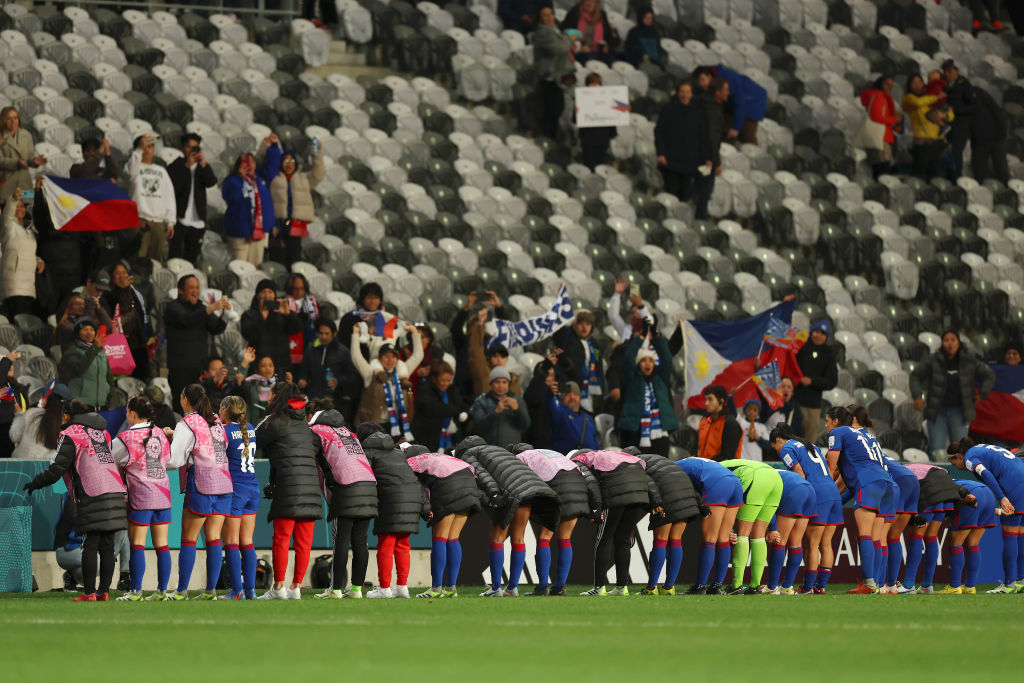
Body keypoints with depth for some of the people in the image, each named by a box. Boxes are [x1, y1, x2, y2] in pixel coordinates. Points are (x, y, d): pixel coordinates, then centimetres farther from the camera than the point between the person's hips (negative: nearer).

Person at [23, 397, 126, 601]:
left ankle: (89, 592, -6)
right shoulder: (101, 431, 20)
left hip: (93, 497, -7)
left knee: (90, 546, -4)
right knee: (107, 546, 6)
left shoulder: (70, 435, -3)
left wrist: (34, 484, 8)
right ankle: (104, 591, 6)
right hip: (115, 492, 7)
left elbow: (56, 470, -6)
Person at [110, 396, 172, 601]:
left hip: (140, 495, -5)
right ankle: (162, 590, 5)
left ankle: (136, 591, -8)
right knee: (162, 545, 5)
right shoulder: (159, 433, 7)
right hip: (163, 494, 5)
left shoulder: (127, 438, -10)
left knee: (137, 544, -4)